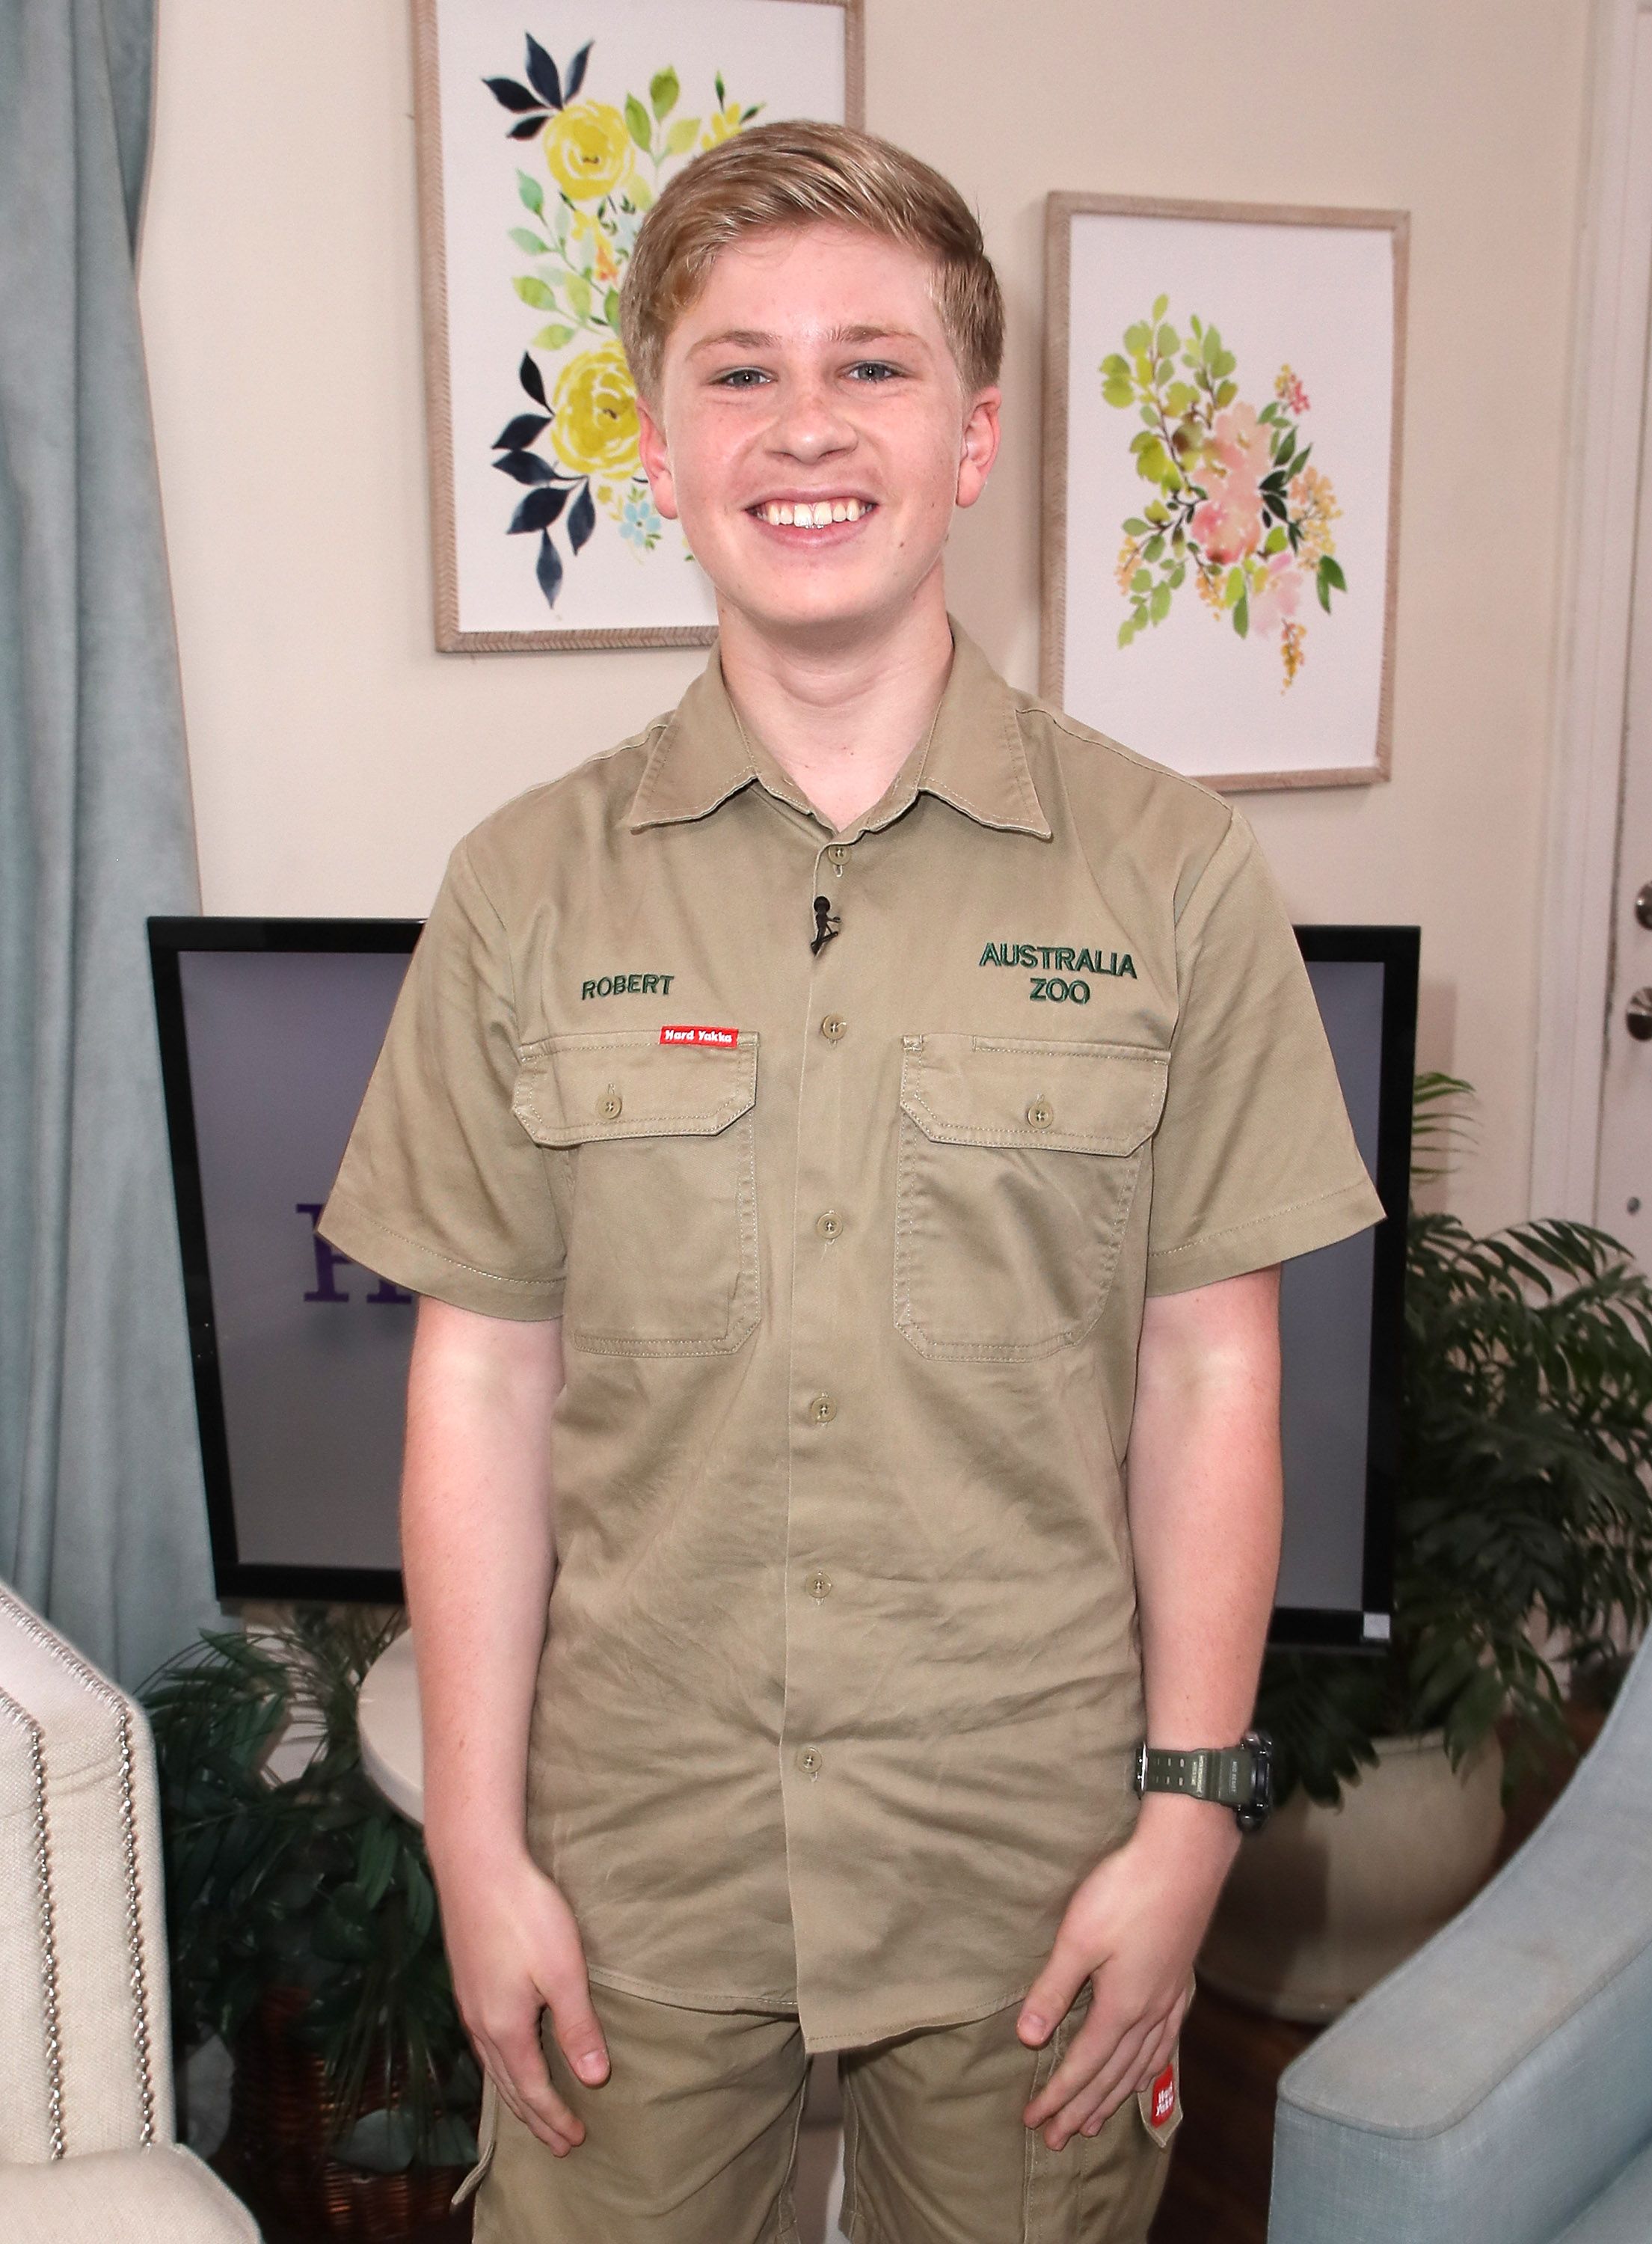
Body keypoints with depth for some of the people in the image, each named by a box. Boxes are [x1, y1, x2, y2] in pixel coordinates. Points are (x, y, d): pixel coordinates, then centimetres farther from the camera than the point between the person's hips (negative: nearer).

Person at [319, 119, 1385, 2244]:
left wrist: (1188, 1821, -4)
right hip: (630, 1853, 1)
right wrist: (476, 1846, -2)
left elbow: (1210, 1372, -3)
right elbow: (481, 1378, -2)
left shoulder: (1174, 874, -5)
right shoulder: (527, 888, -3)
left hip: (1035, 1858, 0)